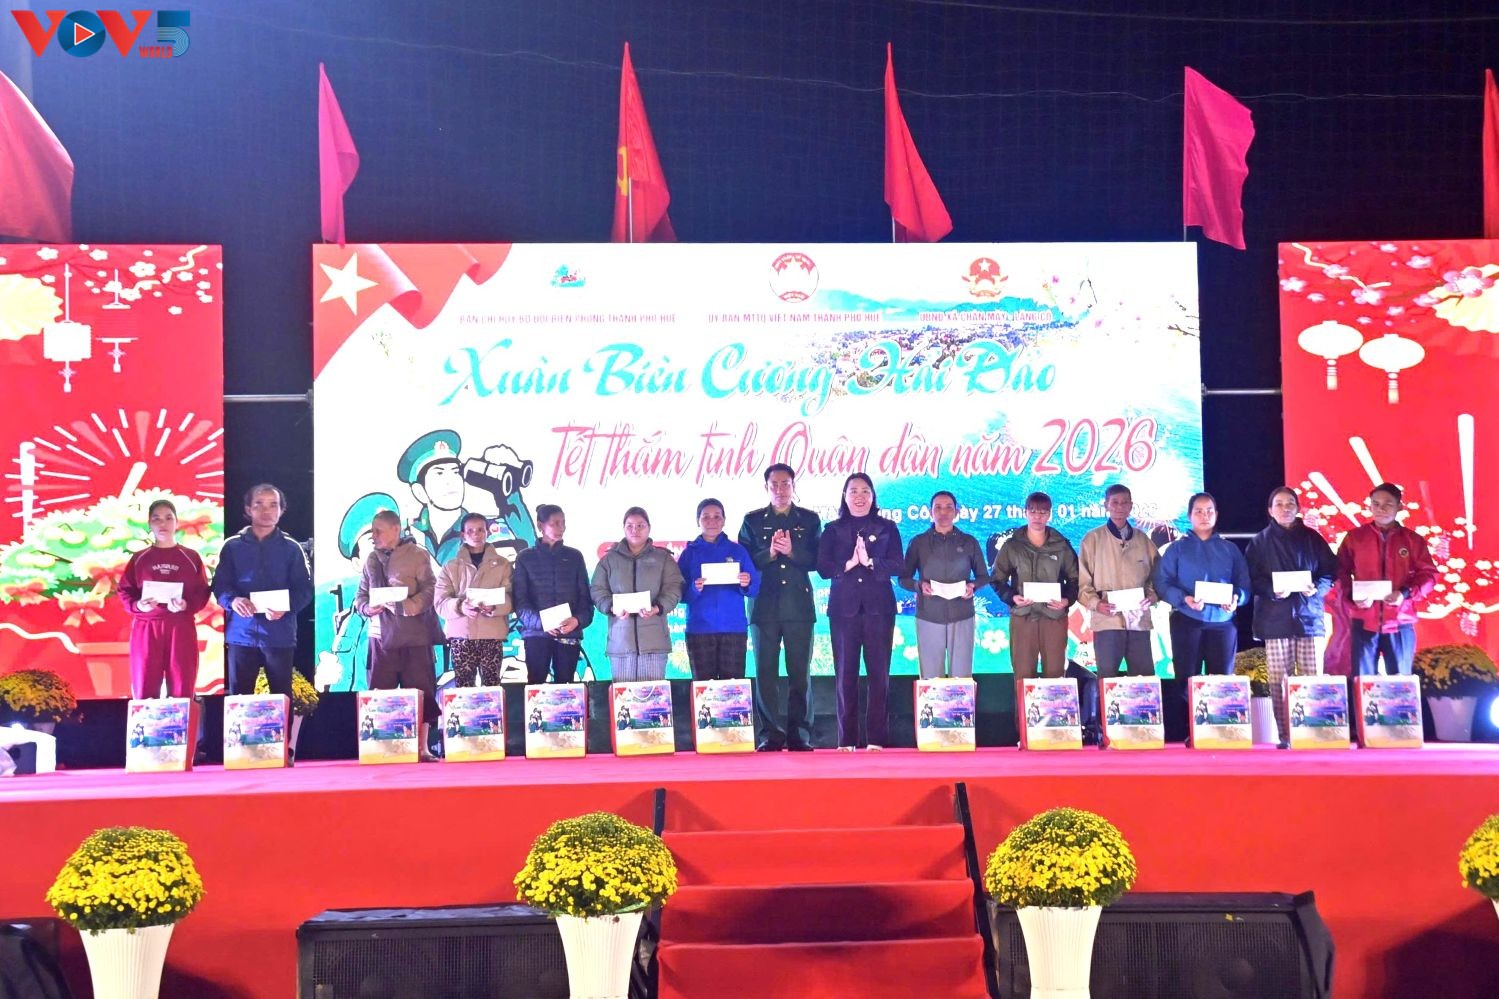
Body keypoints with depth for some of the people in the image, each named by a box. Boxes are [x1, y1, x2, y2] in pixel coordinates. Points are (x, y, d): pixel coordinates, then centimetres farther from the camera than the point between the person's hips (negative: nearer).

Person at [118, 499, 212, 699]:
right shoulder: (139, 558, 9)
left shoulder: (191, 557, 9)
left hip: (181, 628, 0)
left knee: (182, 691, 0)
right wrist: (137, 605, -13)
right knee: (144, 691, 0)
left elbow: (203, 593, 4)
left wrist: (186, 605, -15)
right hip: (146, 628, 0)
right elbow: (125, 591, 7)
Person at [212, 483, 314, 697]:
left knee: (282, 697, 4)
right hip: (241, 634, 0)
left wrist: (286, 606, -18)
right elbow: (220, 585, 4)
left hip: (280, 635, 0)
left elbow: (304, 588, 2)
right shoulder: (232, 546, 8)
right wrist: (232, 600, -19)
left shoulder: (291, 548, 7)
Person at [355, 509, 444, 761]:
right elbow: (360, 595, 16)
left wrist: (406, 606, -22)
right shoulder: (372, 559, 14)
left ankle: (422, 747, 8)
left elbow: (429, 591, -8)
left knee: (420, 691, 0)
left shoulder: (417, 555, -1)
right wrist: (367, 608, -6)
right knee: (379, 692, 2)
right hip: (381, 635, 4)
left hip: (415, 635, -4)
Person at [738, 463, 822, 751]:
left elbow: (817, 560, 2)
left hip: (799, 606, 0)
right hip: (764, 606, 0)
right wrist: (770, 553, -13)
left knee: (800, 672, -2)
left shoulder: (809, 520, 11)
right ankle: (770, 734, 2)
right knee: (766, 672, -2)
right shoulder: (752, 520, 11)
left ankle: (799, 734, 2)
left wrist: (792, 551, -14)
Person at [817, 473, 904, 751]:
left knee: (879, 671, -3)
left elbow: (898, 565, 0)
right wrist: (848, 564, -14)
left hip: (878, 608, 0)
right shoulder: (833, 530, 11)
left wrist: (870, 561, -14)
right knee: (845, 673, -2)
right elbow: (823, 567, 2)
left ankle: (876, 738, 0)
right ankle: (846, 739, 1)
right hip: (844, 608, 0)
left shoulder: (887, 528, 10)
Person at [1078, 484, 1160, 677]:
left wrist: (1151, 596, -2)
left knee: (1145, 677, 3)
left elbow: (1156, 573, 17)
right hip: (1107, 619, -3)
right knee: (1108, 678, -2)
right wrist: (1095, 603, -13)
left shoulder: (1143, 539, 12)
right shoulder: (1093, 538, 3)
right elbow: (1082, 580, 2)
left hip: (1139, 619, 3)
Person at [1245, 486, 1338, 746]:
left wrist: (1317, 588, -9)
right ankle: (1285, 735, -1)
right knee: (1278, 680, -4)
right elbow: (1252, 579, 4)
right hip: (1275, 619, 0)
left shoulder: (1312, 539, 12)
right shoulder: (1260, 542, 9)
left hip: (1309, 616, 1)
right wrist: (1272, 591, -14)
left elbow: (1330, 571, 10)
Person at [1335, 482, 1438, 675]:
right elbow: (1340, 573, 6)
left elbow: (1429, 574, 5)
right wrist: (1351, 597, -12)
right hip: (1363, 622, 0)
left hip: (1400, 623, 0)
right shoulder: (1354, 537, 7)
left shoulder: (1413, 540, 7)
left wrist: (1406, 594, -12)